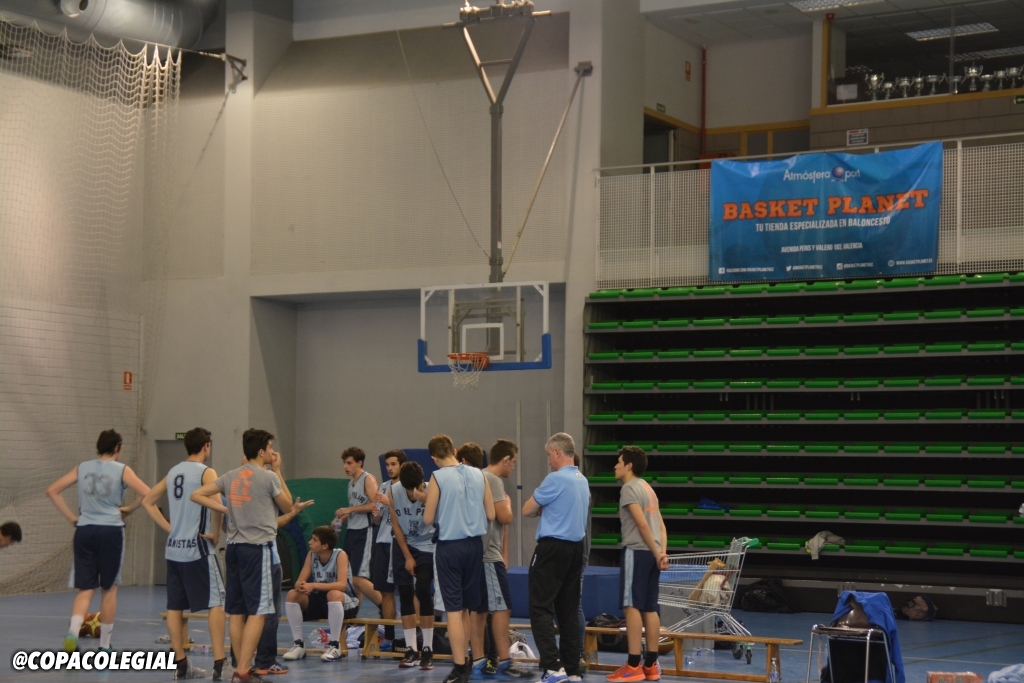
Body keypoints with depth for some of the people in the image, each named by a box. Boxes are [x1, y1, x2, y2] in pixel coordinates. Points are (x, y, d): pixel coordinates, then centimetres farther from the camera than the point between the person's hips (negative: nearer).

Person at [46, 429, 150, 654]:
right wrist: (128, 509, 3)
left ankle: (73, 631, -23)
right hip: (111, 531, -3)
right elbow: (146, 493, -13)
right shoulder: (122, 470, -1)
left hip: (84, 531, 3)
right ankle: (104, 646, 15)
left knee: (85, 589, 4)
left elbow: (52, 490, 8)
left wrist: (71, 517, 9)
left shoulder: (82, 468, 9)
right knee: (109, 589, 10)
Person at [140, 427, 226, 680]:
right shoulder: (206, 472, -9)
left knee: (175, 606, 10)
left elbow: (147, 501, 17)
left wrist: (170, 528, 11)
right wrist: (216, 533, -11)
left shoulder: (173, 472, 12)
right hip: (198, 548, -7)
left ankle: (181, 664, 15)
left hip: (174, 548, 7)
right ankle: (219, 664, -10)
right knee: (216, 602, -3)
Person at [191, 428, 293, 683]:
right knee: (258, 612, -5)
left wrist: (226, 509, 11)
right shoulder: (269, 477, -8)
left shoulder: (231, 477, 10)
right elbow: (287, 506, 6)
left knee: (236, 611, 10)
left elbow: (197, 495, 12)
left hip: (234, 547, 7)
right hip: (258, 548, -7)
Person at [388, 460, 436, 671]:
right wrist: (407, 557, -5)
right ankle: (411, 649, 8)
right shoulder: (394, 492, -12)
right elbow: (396, 525, -4)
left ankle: (428, 649, -6)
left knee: (423, 591, -15)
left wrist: (425, 500, -46)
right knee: (405, 594, 1)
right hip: (403, 545, 3)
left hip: (427, 547, -3)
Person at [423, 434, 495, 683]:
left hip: (450, 546, -4)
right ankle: (465, 660, 22)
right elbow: (491, 515, 5)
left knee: (454, 609, 0)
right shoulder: (478, 475, 2)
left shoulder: (438, 477, -10)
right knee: (471, 607, 14)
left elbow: (428, 518, -7)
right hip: (475, 544, 4)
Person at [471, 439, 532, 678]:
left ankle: (479, 661, 12)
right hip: (489, 555, -10)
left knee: (480, 608, 10)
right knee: (501, 607, -6)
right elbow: (505, 518, -17)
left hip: (478, 553, 10)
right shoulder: (493, 481, -13)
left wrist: (504, 554, 22)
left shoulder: (480, 478, 17)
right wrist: (508, 502, 4)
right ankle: (504, 661, -4)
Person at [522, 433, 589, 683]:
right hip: (576, 548, 8)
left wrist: (539, 507, 15)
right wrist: (545, 508, 12)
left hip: (552, 548, -8)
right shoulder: (583, 481, 11)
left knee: (541, 608, -6)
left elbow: (527, 510, -4)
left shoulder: (555, 479, -13)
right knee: (569, 611, 10)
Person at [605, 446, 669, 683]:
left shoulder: (629, 488, -7)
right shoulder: (647, 488, 20)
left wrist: (656, 553, -9)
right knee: (649, 608, 9)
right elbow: (660, 525, 13)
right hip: (650, 553, 9)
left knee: (632, 606, -8)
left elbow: (642, 524, -15)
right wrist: (662, 552, 4)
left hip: (636, 551, -9)